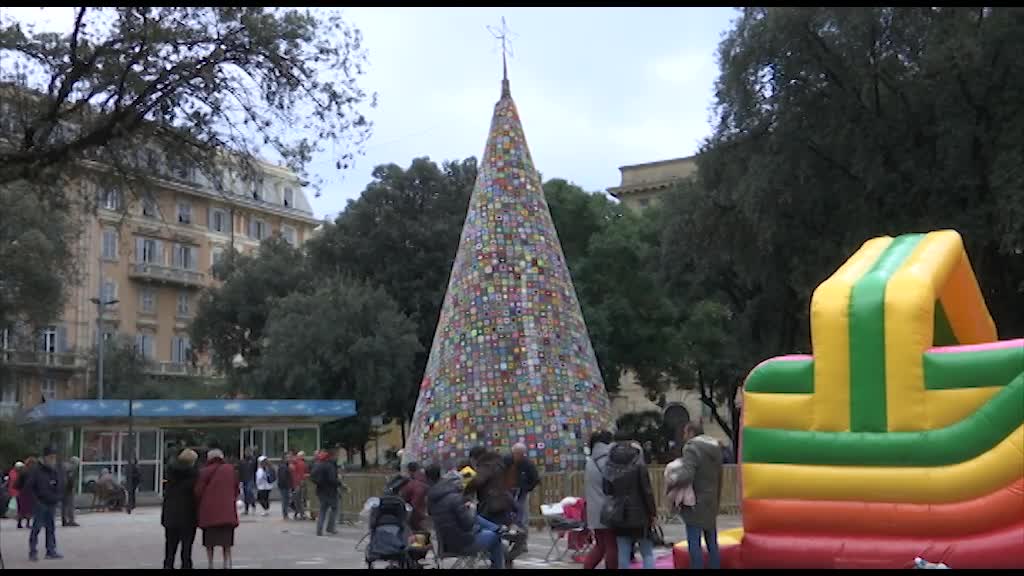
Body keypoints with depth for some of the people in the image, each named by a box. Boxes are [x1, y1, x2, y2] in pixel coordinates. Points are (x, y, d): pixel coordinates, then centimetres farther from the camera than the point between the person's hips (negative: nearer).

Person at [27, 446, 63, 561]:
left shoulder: (58, 472, 9)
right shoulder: (37, 471, -11)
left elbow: (61, 487, 22)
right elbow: (28, 486, -10)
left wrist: (59, 498, 10)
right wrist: (36, 499, -13)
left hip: (52, 505, 6)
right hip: (40, 504, -6)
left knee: (51, 528, 9)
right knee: (36, 527, -6)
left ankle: (51, 551, 14)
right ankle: (33, 552, -1)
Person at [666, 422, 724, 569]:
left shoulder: (692, 448, -14)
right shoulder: (715, 448, 11)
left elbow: (686, 475, -25)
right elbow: (719, 478, 15)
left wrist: (670, 482, -10)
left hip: (695, 503, -8)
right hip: (711, 502, 8)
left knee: (694, 543, -5)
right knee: (712, 542, 13)